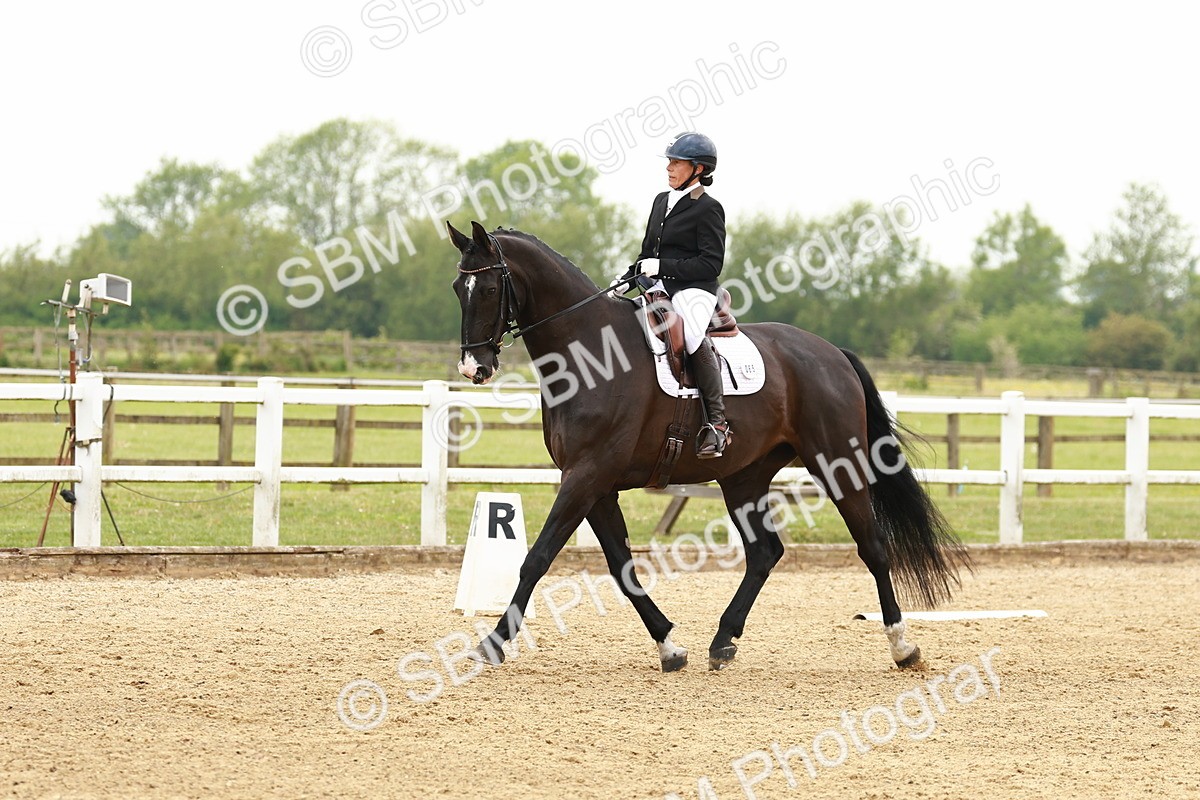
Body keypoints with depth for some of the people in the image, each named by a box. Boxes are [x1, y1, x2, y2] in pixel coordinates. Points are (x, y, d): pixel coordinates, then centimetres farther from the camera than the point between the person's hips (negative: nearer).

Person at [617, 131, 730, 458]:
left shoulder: (708, 208, -5)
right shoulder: (661, 201, 19)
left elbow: (711, 263, -13)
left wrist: (662, 266, -18)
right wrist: (629, 276, 6)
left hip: (693, 289, -9)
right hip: (659, 287, 9)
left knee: (692, 335, -37)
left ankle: (717, 422, -31)